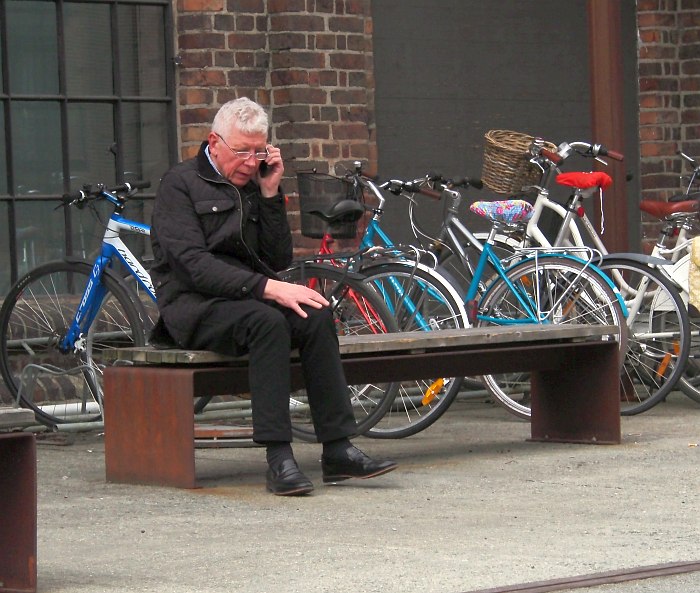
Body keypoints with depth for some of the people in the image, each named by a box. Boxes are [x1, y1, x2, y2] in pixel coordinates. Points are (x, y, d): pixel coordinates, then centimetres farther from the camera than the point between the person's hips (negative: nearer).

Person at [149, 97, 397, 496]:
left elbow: (279, 259, 10)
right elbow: (193, 265, -15)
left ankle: (338, 449, -27)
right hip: (194, 304, -6)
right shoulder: (182, 184, -2)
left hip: (248, 297, 6)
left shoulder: (253, 188, 18)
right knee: (266, 321, -35)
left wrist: (271, 194, 1)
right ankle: (279, 459, -39)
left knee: (317, 316, -24)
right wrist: (267, 287, -24)